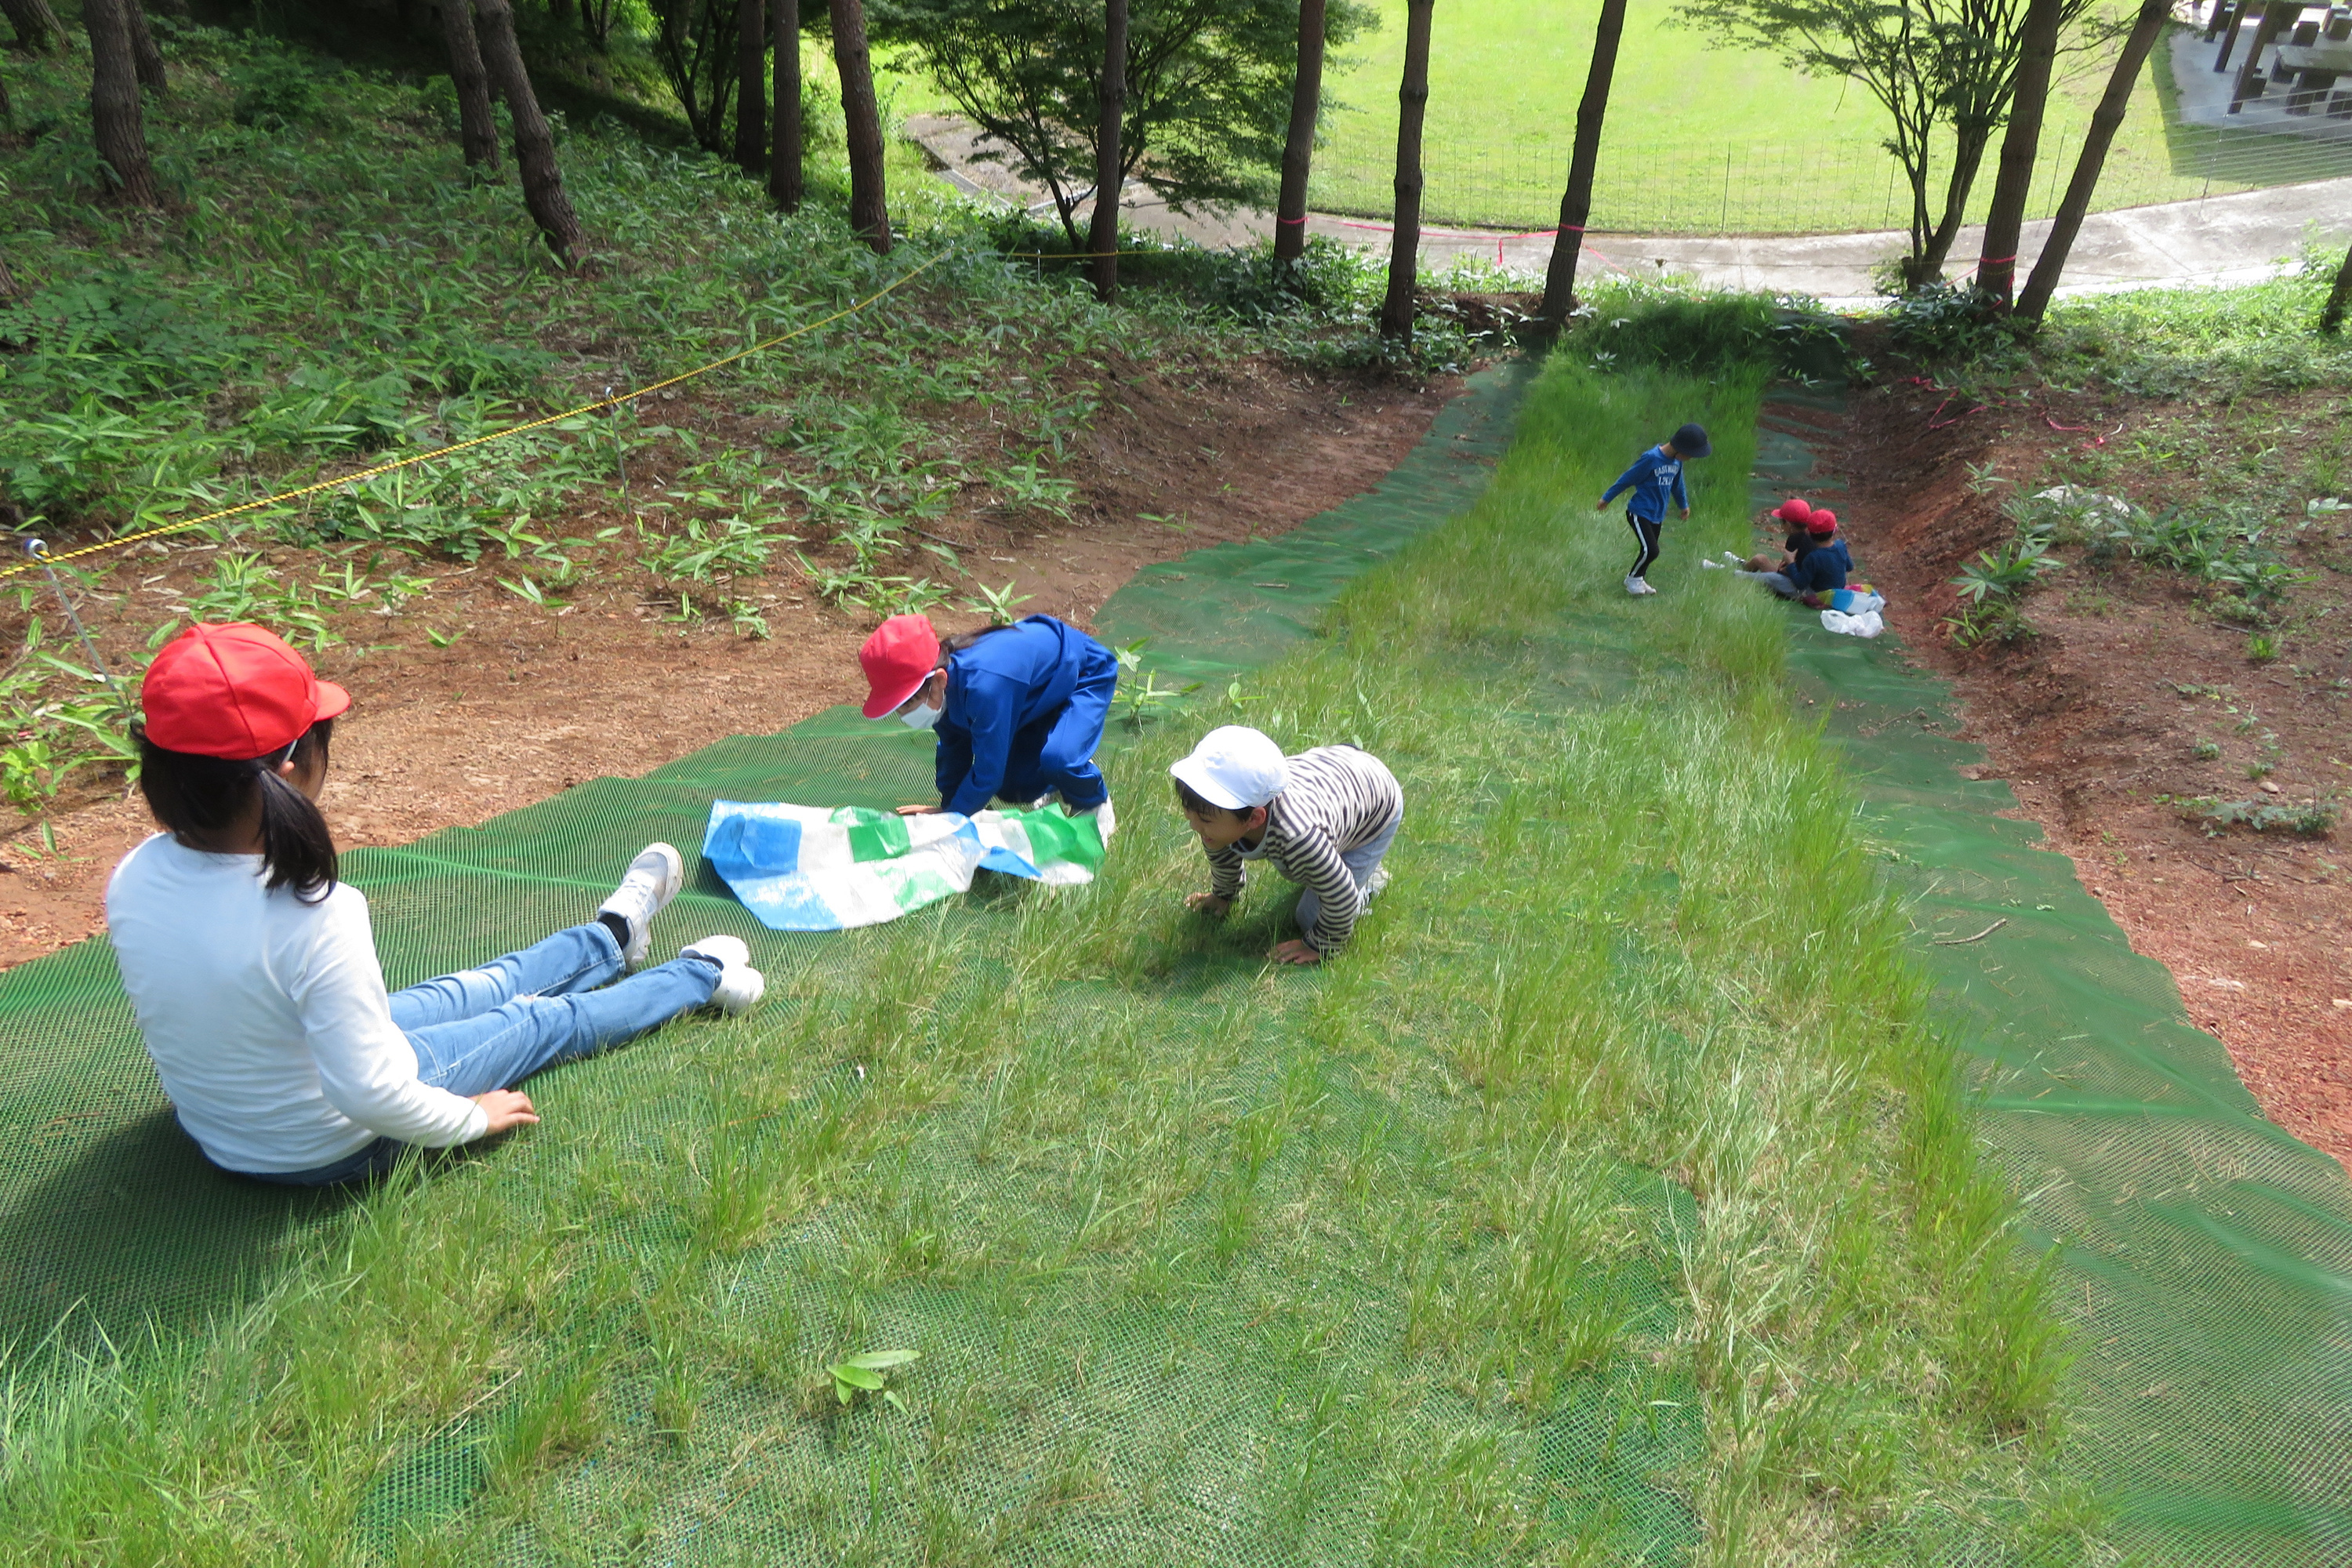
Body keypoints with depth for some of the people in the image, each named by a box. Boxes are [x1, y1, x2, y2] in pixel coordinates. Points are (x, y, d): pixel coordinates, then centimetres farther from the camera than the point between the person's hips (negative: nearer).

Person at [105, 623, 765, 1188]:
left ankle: (614, 935, 52)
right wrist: (473, 1118, -14)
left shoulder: (131, 882, -17)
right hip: (330, 1149, -6)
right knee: (547, 1018, 15)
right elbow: (371, 1096, -34)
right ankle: (700, 975, 41)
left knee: (461, 993, 26)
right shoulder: (315, 917, -39)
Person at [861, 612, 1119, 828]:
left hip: (1087, 673, -7)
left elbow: (988, 772, -32)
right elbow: (954, 750, 1)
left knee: (1058, 758, -32)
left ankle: (1094, 805, 0)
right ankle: (1053, 786, 32)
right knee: (1008, 786, 0)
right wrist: (947, 807, 4)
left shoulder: (984, 685, -43)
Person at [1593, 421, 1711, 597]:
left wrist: (1684, 505, 37)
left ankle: (1639, 580, 28)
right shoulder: (1651, 459, -20)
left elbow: (1677, 484, 23)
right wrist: (1606, 498, -4)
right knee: (1650, 550, -16)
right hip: (1639, 513, -8)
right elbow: (1627, 479, -12)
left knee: (1650, 551, 10)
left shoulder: (1676, 461, 4)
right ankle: (1632, 579, 6)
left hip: (1658, 516, 8)